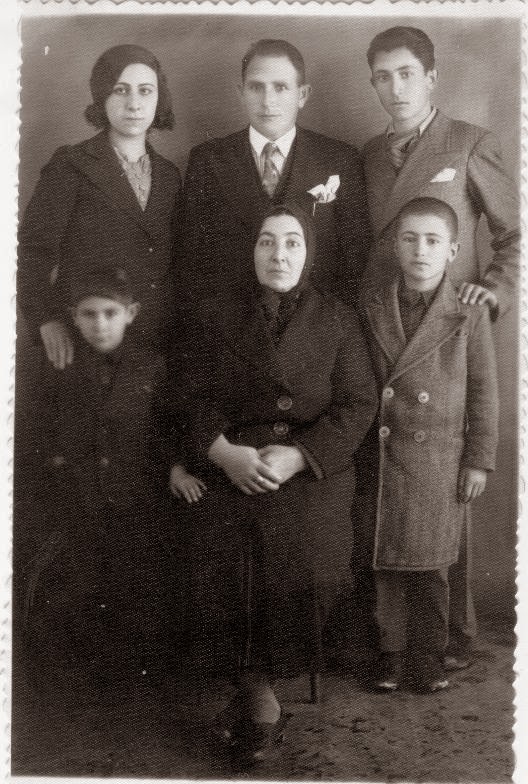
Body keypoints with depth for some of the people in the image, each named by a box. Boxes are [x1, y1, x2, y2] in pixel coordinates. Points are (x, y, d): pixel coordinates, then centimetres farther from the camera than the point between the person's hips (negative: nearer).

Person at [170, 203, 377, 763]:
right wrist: (224, 451, -12)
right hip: (229, 469, 1)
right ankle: (261, 699, -4)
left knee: (300, 565, -27)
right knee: (226, 569, -24)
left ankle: (251, 689, -6)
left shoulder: (336, 320, 14)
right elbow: (189, 397, 7)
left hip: (310, 471, 0)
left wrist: (300, 455, -10)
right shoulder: (215, 317, 16)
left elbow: (358, 403, 4)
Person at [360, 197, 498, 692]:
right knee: (386, 564, 9)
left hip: (440, 464, -1)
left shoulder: (469, 317, -3)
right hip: (382, 461, 2)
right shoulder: (373, 312, 3)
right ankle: (390, 652, 25)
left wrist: (479, 460, -1)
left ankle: (428, 656, 26)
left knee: (431, 567, 9)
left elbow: (483, 393, 0)